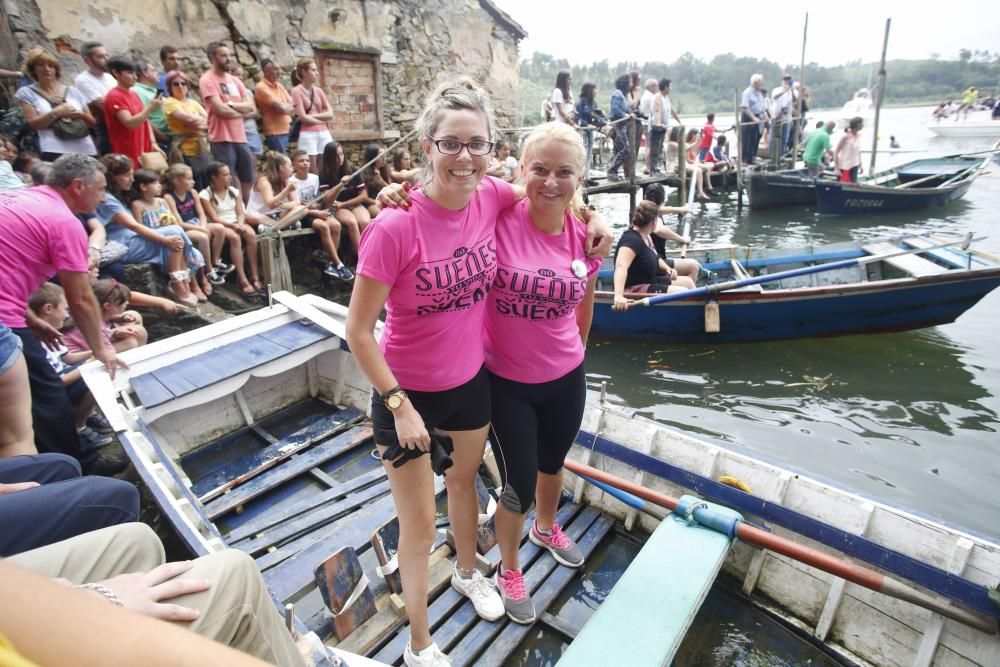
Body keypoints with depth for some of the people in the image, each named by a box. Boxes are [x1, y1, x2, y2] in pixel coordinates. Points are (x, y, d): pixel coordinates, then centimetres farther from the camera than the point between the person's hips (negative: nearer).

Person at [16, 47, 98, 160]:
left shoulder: (72, 91, 17)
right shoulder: (26, 93, 11)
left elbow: (91, 122, 17)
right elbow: (33, 124, -1)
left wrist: (80, 114, -4)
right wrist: (56, 113, -11)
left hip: (86, 150, 3)